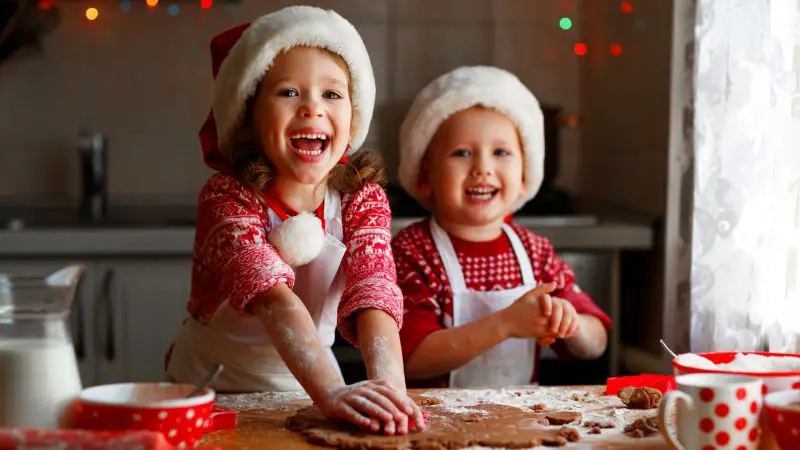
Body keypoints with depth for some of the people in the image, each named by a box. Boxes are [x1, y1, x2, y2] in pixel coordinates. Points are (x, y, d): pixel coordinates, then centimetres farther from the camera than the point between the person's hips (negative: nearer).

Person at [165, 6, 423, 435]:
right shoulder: (226, 197, -16)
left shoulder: (362, 200, -7)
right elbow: (272, 298, -31)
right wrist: (331, 391, -46)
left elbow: (373, 292, -22)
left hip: (304, 388, 2)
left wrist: (387, 385, -41)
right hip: (211, 388, -2)